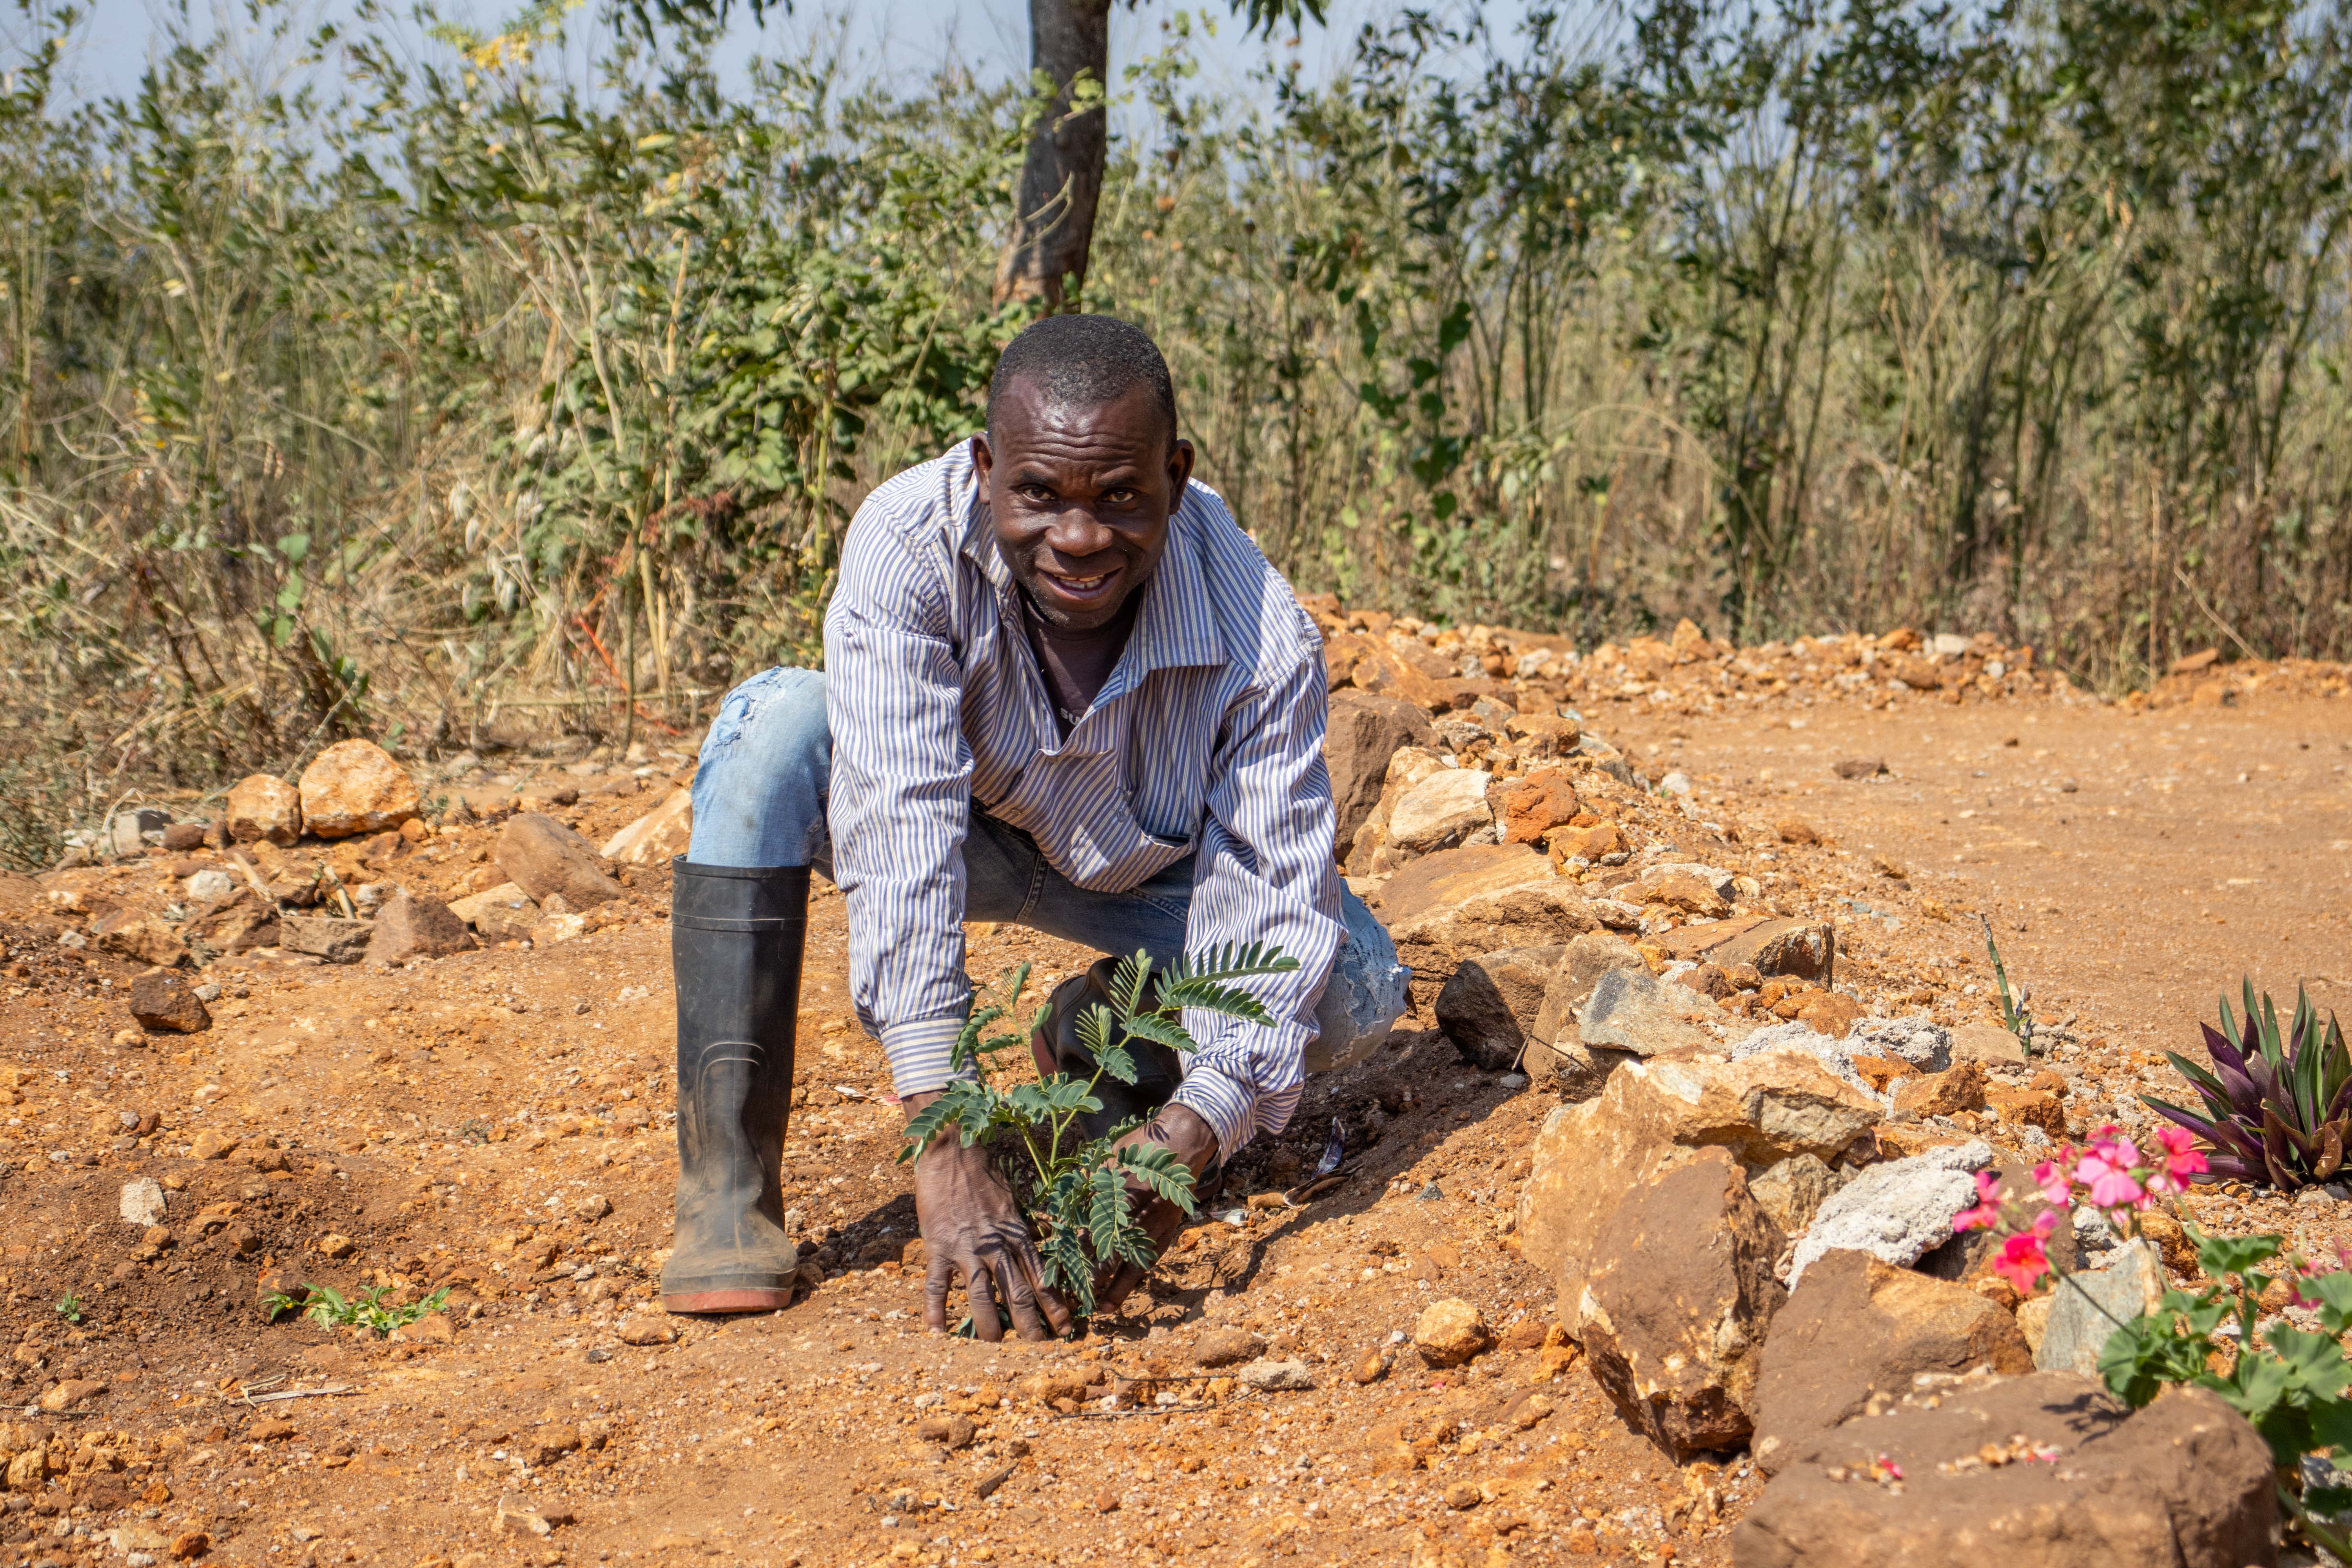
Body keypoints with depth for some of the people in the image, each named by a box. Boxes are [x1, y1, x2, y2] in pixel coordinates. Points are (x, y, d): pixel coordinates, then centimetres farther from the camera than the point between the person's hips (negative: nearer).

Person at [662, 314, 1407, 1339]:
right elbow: (899, 827, -42)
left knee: (1355, 998, -24)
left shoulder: (1265, 641, -31)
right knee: (777, 725, -31)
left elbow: (1281, 907, -32)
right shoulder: (908, 544, -35)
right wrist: (942, 1137, -51)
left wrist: (1185, 1139, -50)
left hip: (1150, 872, 1)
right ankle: (727, 1182, -29)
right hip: (960, 833, -1)